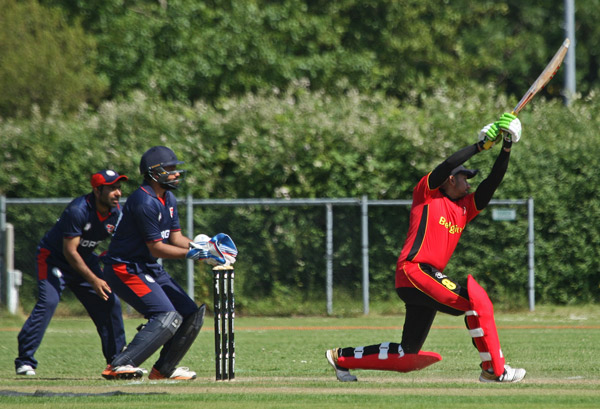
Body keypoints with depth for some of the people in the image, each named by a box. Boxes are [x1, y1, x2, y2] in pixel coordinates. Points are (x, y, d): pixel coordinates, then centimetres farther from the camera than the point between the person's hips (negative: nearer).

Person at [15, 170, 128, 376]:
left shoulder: (116, 213, -9)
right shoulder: (78, 210, -30)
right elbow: (69, 251, -28)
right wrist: (93, 280, -29)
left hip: (85, 259, 7)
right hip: (53, 257, -7)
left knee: (110, 302, 1)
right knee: (48, 301, -23)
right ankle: (25, 361, -20)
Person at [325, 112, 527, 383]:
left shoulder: (464, 208, 20)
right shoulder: (427, 193, 4)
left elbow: (493, 182, 13)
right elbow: (449, 164, -12)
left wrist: (506, 148, 3)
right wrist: (481, 145, -8)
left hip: (431, 278, 9)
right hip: (413, 270, -9)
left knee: (408, 356, 9)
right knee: (475, 299, -23)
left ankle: (343, 358, 23)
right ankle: (494, 369, -21)